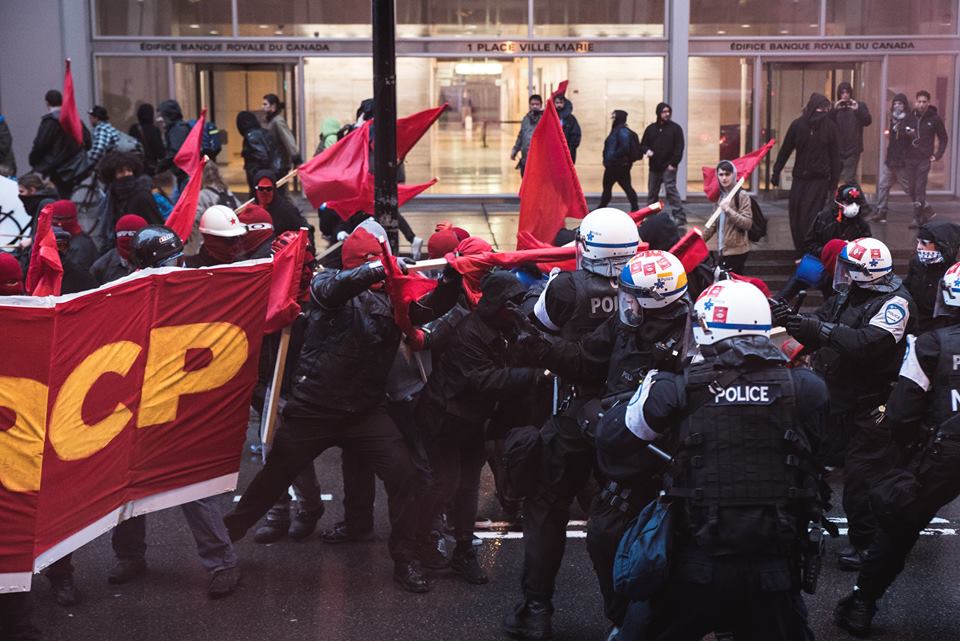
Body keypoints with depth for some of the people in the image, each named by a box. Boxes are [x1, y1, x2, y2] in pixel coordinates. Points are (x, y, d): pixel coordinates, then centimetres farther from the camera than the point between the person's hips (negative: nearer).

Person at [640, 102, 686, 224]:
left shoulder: (675, 128, 0)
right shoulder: (651, 128, 11)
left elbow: (679, 148, -6)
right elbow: (643, 144, 15)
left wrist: (673, 163, -15)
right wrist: (646, 150, -8)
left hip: (668, 167, -5)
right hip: (654, 167, 5)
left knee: (671, 189, -15)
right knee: (652, 193, 11)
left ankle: (680, 216, -16)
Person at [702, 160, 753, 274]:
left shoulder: (742, 196, -9)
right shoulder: (721, 196, 14)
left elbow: (747, 223, -17)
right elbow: (714, 224, 20)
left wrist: (728, 210, -23)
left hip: (736, 251, -7)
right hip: (723, 250, 8)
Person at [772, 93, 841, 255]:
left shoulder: (830, 127, -2)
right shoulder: (798, 125, 0)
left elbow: (834, 156, 1)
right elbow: (785, 150, 7)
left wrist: (834, 182, 0)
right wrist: (776, 172, 7)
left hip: (819, 180, -3)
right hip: (799, 178, 3)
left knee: (810, 217, -11)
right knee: (796, 217, 3)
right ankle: (801, 252, 14)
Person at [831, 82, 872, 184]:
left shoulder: (859, 105, 5)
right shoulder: (834, 106, 9)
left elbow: (868, 121, -7)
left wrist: (858, 110, -20)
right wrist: (834, 110, -17)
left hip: (853, 149, -3)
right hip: (837, 149, 3)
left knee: (849, 179, -14)